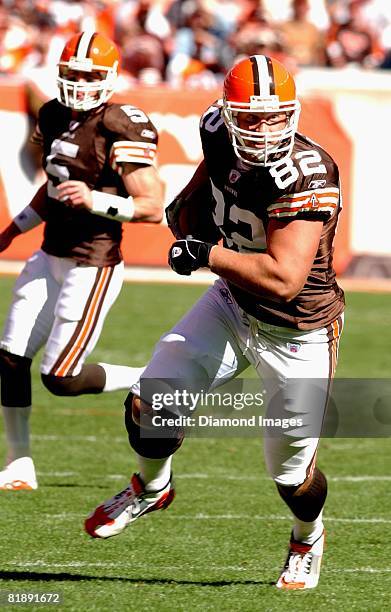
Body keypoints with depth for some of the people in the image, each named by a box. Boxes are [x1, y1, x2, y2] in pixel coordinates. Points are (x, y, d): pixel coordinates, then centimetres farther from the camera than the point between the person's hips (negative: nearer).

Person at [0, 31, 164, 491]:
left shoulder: (120, 130, -17)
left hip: (92, 267, -8)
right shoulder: (54, 117, 7)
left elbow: (153, 208, -19)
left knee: (61, 378, -8)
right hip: (50, 258, 8)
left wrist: (95, 201, -31)